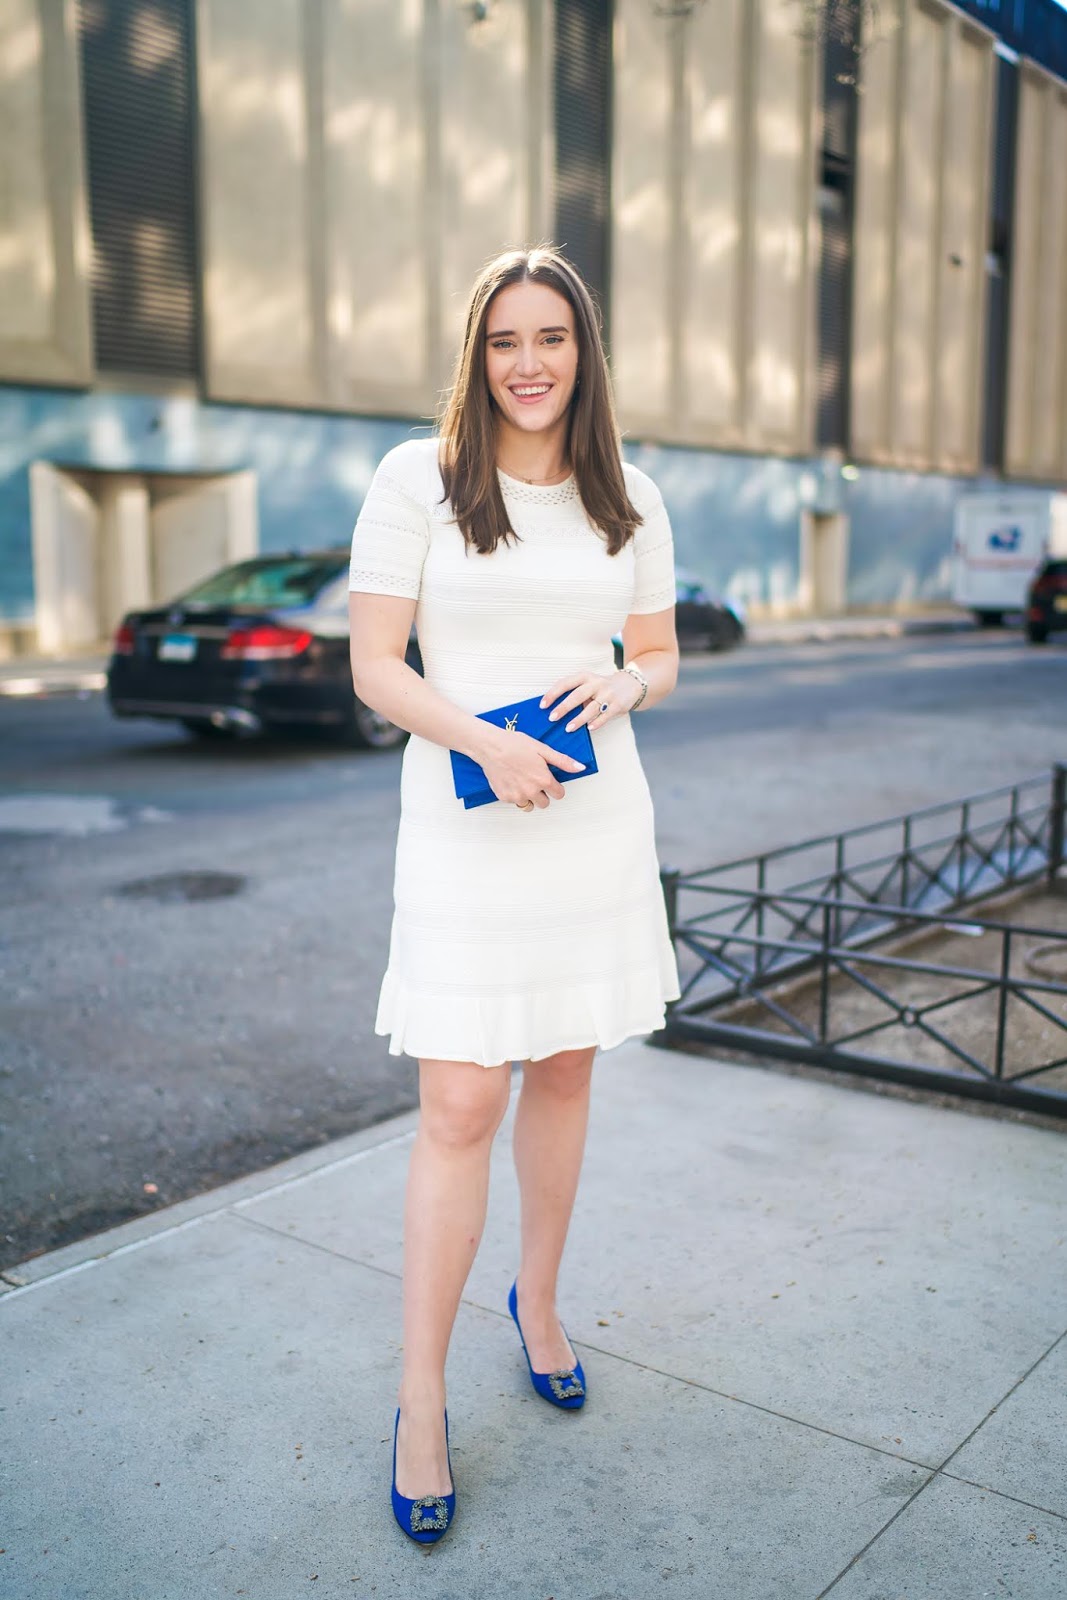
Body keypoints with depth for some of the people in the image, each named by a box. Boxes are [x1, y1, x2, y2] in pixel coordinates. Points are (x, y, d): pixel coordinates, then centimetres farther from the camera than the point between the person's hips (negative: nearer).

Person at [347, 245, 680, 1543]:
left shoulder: (628, 500, 7)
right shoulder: (416, 479, -4)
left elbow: (662, 660, 14)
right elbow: (376, 668, -6)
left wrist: (620, 683, -10)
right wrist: (486, 744, -21)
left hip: (600, 817, 4)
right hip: (466, 830, -4)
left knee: (564, 1075, 15)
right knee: (459, 1108, -4)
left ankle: (537, 1301, 38)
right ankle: (421, 1400, 11)